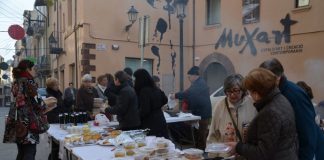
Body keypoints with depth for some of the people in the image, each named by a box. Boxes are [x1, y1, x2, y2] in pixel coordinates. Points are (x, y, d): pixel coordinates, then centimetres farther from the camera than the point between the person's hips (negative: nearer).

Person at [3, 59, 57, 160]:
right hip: (27, 121, -8)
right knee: (30, 152, -4)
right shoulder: (29, 82, -11)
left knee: (22, 152, 15)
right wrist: (48, 103, 6)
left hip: (17, 120, 8)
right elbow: (36, 103, -13)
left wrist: (44, 102, 22)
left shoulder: (16, 82, 14)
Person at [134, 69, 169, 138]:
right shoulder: (155, 89, 6)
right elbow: (165, 100, 19)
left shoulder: (144, 91, -17)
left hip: (150, 125, -8)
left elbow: (144, 111, -17)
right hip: (160, 121, 8)